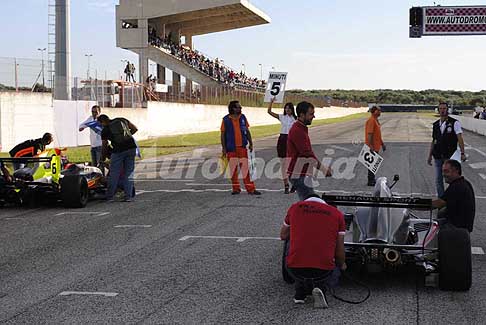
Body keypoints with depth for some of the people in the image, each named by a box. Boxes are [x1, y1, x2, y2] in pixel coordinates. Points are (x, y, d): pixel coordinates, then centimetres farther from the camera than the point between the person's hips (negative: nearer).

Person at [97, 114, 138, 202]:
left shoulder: (105, 130, 6)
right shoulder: (122, 120, 14)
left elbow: (105, 147, 11)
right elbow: (135, 129, 15)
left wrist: (102, 159, 25)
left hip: (118, 150, -3)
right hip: (131, 148, 4)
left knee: (114, 174, 6)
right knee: (129, 173, 9)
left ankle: (109, 196, 11)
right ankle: (128, 196, 7)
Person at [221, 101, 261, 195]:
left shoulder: (243, 117, 6)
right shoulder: (226, 120, -4)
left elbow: (247, 131, 13)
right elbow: (223, 134, 0)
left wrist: (250, 143, 9)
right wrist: (224, 148, -4)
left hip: (242, 147, 2)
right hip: (231, 148, -2)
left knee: (245, 167, -1)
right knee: (233, 169, 5)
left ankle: (250, 189, -1)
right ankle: (236, 189, 16)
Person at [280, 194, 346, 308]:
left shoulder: (295, 208, 11)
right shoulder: (337, 214, 9)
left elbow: (283, 236, 25)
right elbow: (340, 250, 11)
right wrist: (342, 265, 32)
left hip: (295, 269, 1)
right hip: (323, 271, -1)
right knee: (335, 272, 33)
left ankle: (300, 294, 16)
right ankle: (320, 287, 2)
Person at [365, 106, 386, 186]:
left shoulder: (376, 120, 14)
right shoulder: (371, 120, -18)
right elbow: (369, 134, -24)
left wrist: (382, 143, 24)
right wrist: (371, 146, -28)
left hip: (376, 146, 10)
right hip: (373, 147, -10)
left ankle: (372, 179, 25)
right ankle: (370, 181, 1)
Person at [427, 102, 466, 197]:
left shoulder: (454, 123, -4)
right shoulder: (436, 124, 11)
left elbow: (460, 138, -9)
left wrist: (462, 153, -18)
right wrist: (430, 155, 14)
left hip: (450, 156, -5)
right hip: (438, 157, 5)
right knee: (438, 180, 7)